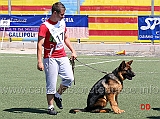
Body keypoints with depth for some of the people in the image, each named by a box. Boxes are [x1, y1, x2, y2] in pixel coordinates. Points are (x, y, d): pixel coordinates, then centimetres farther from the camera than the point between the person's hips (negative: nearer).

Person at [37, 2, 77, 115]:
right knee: (51, 83, -3)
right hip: (51, 58, -6)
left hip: (63, 56, 6)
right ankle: (50, 107, 8)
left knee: (69, 78, -3)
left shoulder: (62, 22, 10)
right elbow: (40, 44, -16)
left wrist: (73, 51, 17)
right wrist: (39, 61, -23)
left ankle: (58, 95, 20)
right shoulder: (45, 26, -13)